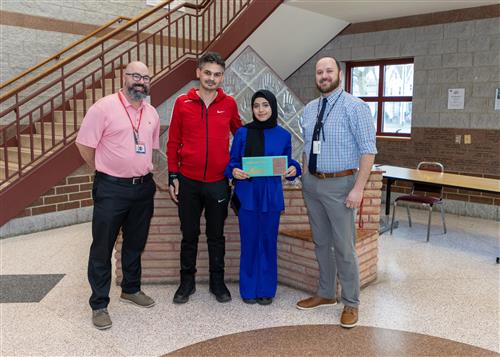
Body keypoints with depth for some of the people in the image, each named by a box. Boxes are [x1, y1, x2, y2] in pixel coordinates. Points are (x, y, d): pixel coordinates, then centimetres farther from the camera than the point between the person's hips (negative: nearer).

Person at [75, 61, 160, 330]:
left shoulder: (152, 113, 8)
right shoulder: (104, 107, -11)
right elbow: (84, 145, -9)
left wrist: (144, 170, 13)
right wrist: (106, 170, 0)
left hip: (143, 187, 6)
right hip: (111, 189, -6)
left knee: (135, 243, 18)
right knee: (102, 248, 5)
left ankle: (131, 289, 37)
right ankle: (99, 305, 18)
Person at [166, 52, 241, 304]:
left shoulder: (229, 104, 1)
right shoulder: (183, 103, 0)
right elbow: (173, 142, 3)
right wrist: (173, 176, 0)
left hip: (218, 183, 0)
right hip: (188, 182, 0)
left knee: (216, 235, 12)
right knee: (189, 235, 11)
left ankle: (217, 281, 28)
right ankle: (187, 281, 28)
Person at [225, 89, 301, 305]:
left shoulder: (283, 135, 5)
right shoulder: (242, 133, 0)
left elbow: (288, 163, 12)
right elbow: (232, 162, 4)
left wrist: (293, 169, -10)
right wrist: (234, 171, -17)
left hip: (271, 196, 1)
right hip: (247, 195, -1)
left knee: (268, 242, 8)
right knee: (249, 242, 5)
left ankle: (266, 289, 23)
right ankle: (249, 289, 21)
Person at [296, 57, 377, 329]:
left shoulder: (355, 107, -10)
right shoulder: (309, 109, 9)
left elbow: (368, 151, -13)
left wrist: (358, 189, -18)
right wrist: (304, 178, 11)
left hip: (340, 184, -6)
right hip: (312, 183, 6)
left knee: (344, 247, 1)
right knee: (321, 243, 16)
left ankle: (350, 304, 18)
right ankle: (326, 294, 32)